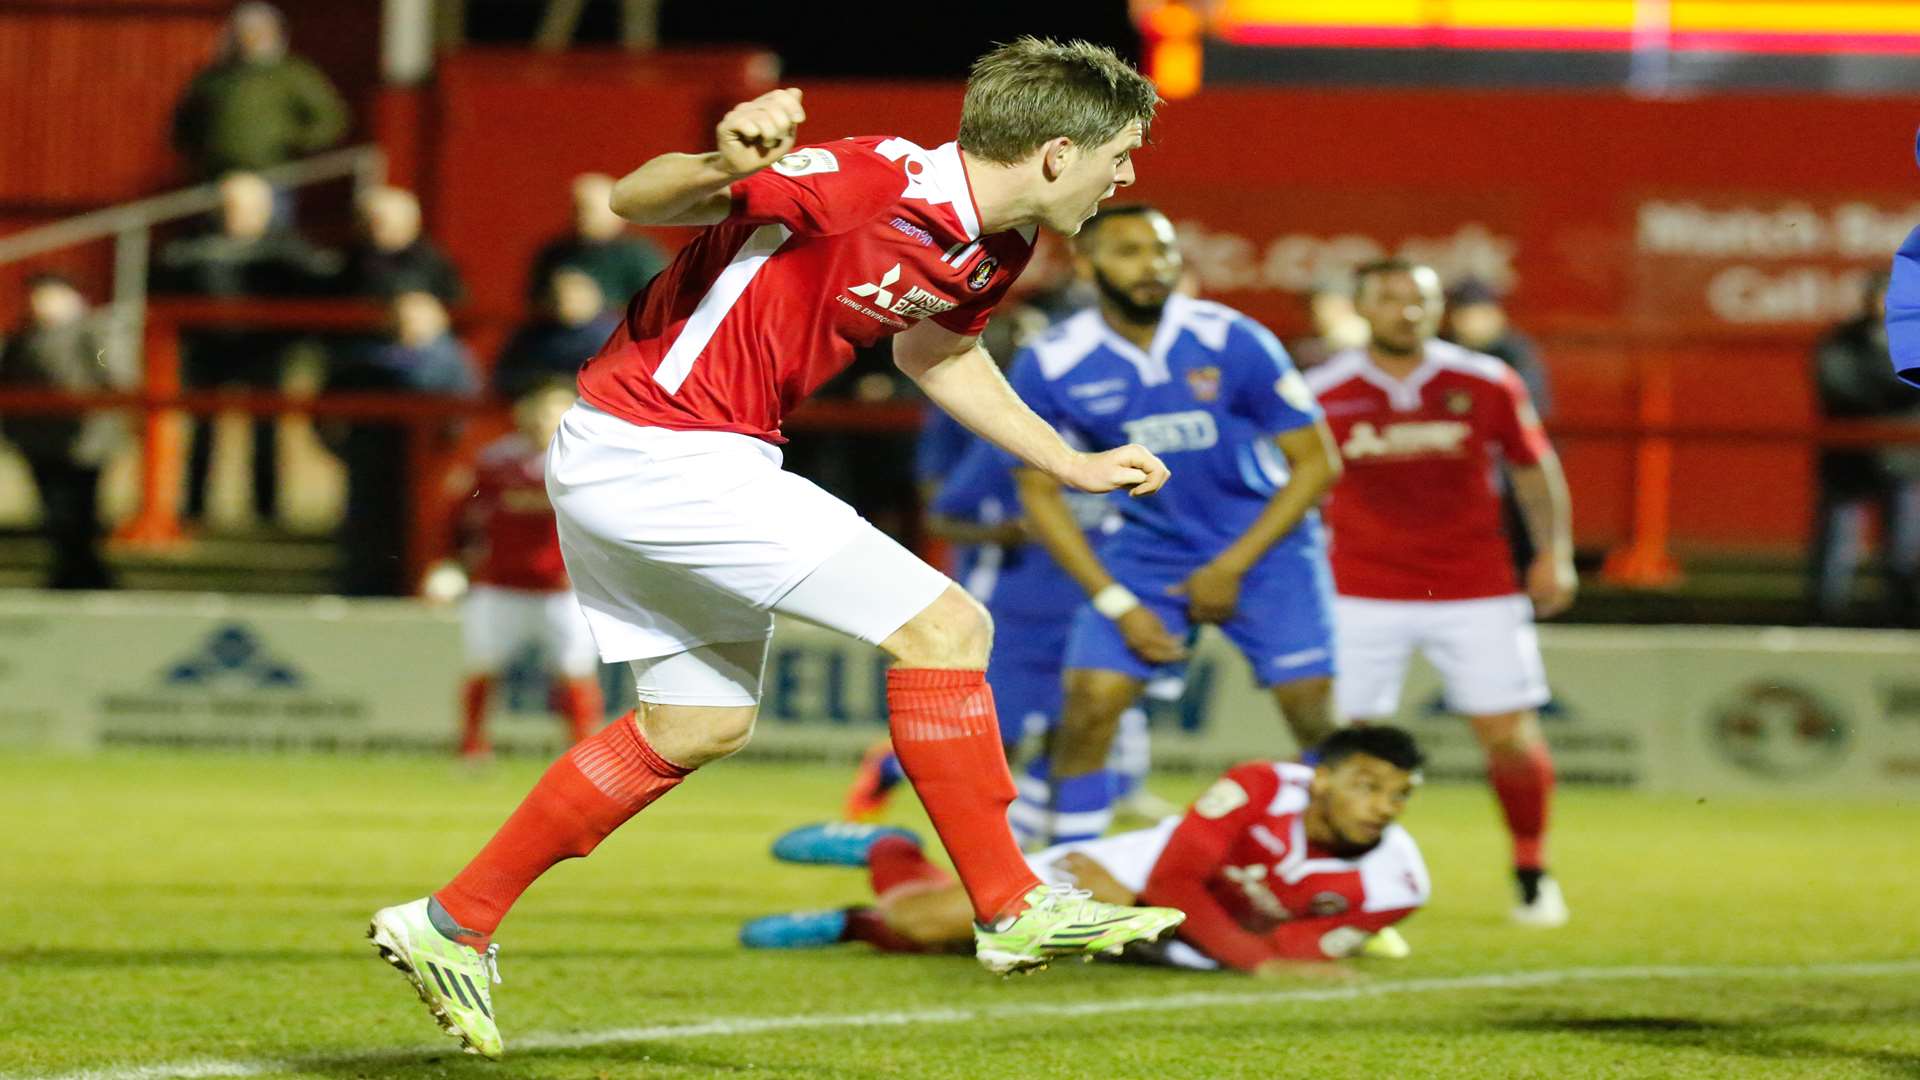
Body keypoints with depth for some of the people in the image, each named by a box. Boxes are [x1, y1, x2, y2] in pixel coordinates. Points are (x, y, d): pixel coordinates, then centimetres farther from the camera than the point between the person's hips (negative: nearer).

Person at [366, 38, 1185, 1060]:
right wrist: (721, 166, -44)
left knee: (700, 725, 21)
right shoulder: (878, 183, -22)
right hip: (660, 452, -10)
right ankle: (1012, 910, -2)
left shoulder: (993, 250, 6)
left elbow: (934, 352, 29)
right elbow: (635, 201, -23)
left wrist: (1069, 464, 31)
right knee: (943, 625, -11)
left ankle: (451, 924, 28)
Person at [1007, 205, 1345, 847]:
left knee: (1317, 720, -10)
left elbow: (1316, 463, -11)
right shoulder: (1050, 366, -12)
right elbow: (1039, 492, -1)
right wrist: (1117, 604, -8)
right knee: (1088, 710, -12)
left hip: (1265, 547, -1)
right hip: (1146, 551, 1)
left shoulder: (1232, 342, -17)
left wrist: (1231, 567, -15)